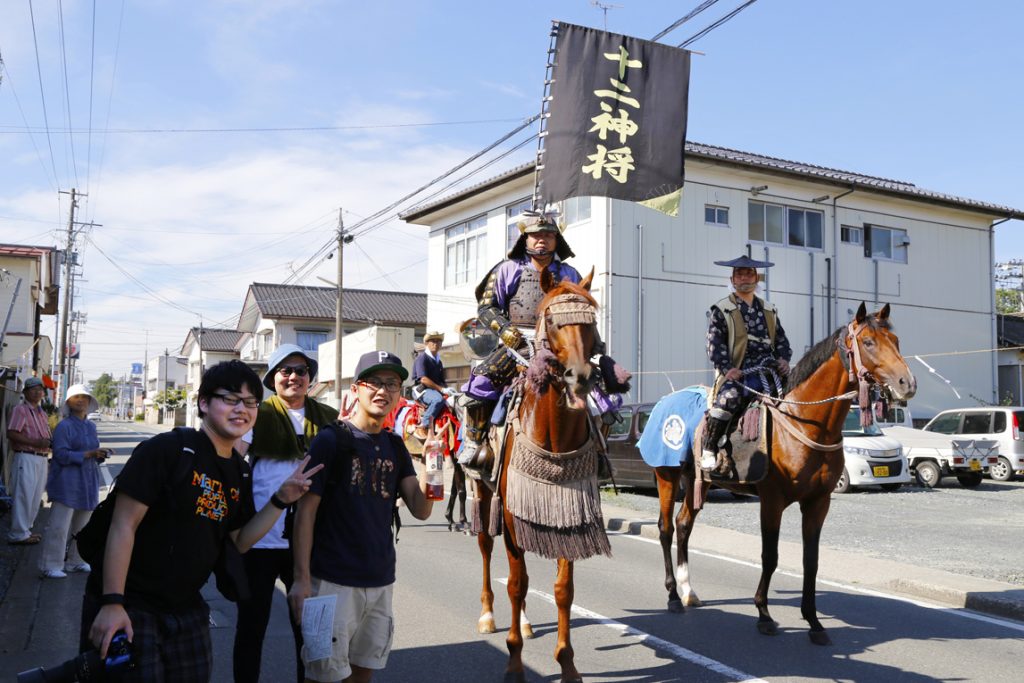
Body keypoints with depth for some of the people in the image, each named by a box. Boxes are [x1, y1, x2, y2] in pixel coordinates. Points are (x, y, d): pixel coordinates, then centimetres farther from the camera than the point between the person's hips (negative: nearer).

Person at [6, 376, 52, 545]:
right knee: (24, 496, -7)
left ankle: (26, 529, 24)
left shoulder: (42, 412, 19)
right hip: (26, 458, -9)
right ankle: (18, 534, -1)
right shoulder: (20, 410, -7)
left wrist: (49, 442, 6)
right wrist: (35, 442, -22)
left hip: (41, 459, 9)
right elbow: (11, 434, -17)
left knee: (36, 497, 13)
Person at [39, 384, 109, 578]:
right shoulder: (64, 426, -8)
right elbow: (62, 455, -15)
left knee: (83, 525, 13)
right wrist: (89, 454, -20)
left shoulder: (91, 426, 13)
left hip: (88, 481, 7)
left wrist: (101, 455, -2)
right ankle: (51, 566, 0)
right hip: (68, 482, -7)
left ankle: (76, 561, 24)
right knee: (59, 525, -7)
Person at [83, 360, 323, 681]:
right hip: (129, 606, -7)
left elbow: (239, 542, 8)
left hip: (187, 610, 7)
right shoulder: (167, 449, -17)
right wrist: (112, 603, -23)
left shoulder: (240, 472, 5)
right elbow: (124, 525, -19)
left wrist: (281, 499, -5)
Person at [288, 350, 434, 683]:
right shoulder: (331, 440, -7)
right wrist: (301, 579, -14)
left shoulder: (395, 447, 8)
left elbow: (421, 510, 0)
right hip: (334, 581, -5)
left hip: (381, 581, 5)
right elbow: (306, 512, -8)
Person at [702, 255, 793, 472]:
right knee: (728, 398, -33)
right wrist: (726, 368, -16)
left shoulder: (769, 310, 25)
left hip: (768, 368, 5)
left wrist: (783, 359, 2)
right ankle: (708, 451, -22)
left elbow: (781, 339, 24)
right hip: (736, 371, -5)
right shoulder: (721, 310, 8)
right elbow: (715, 343, -2)